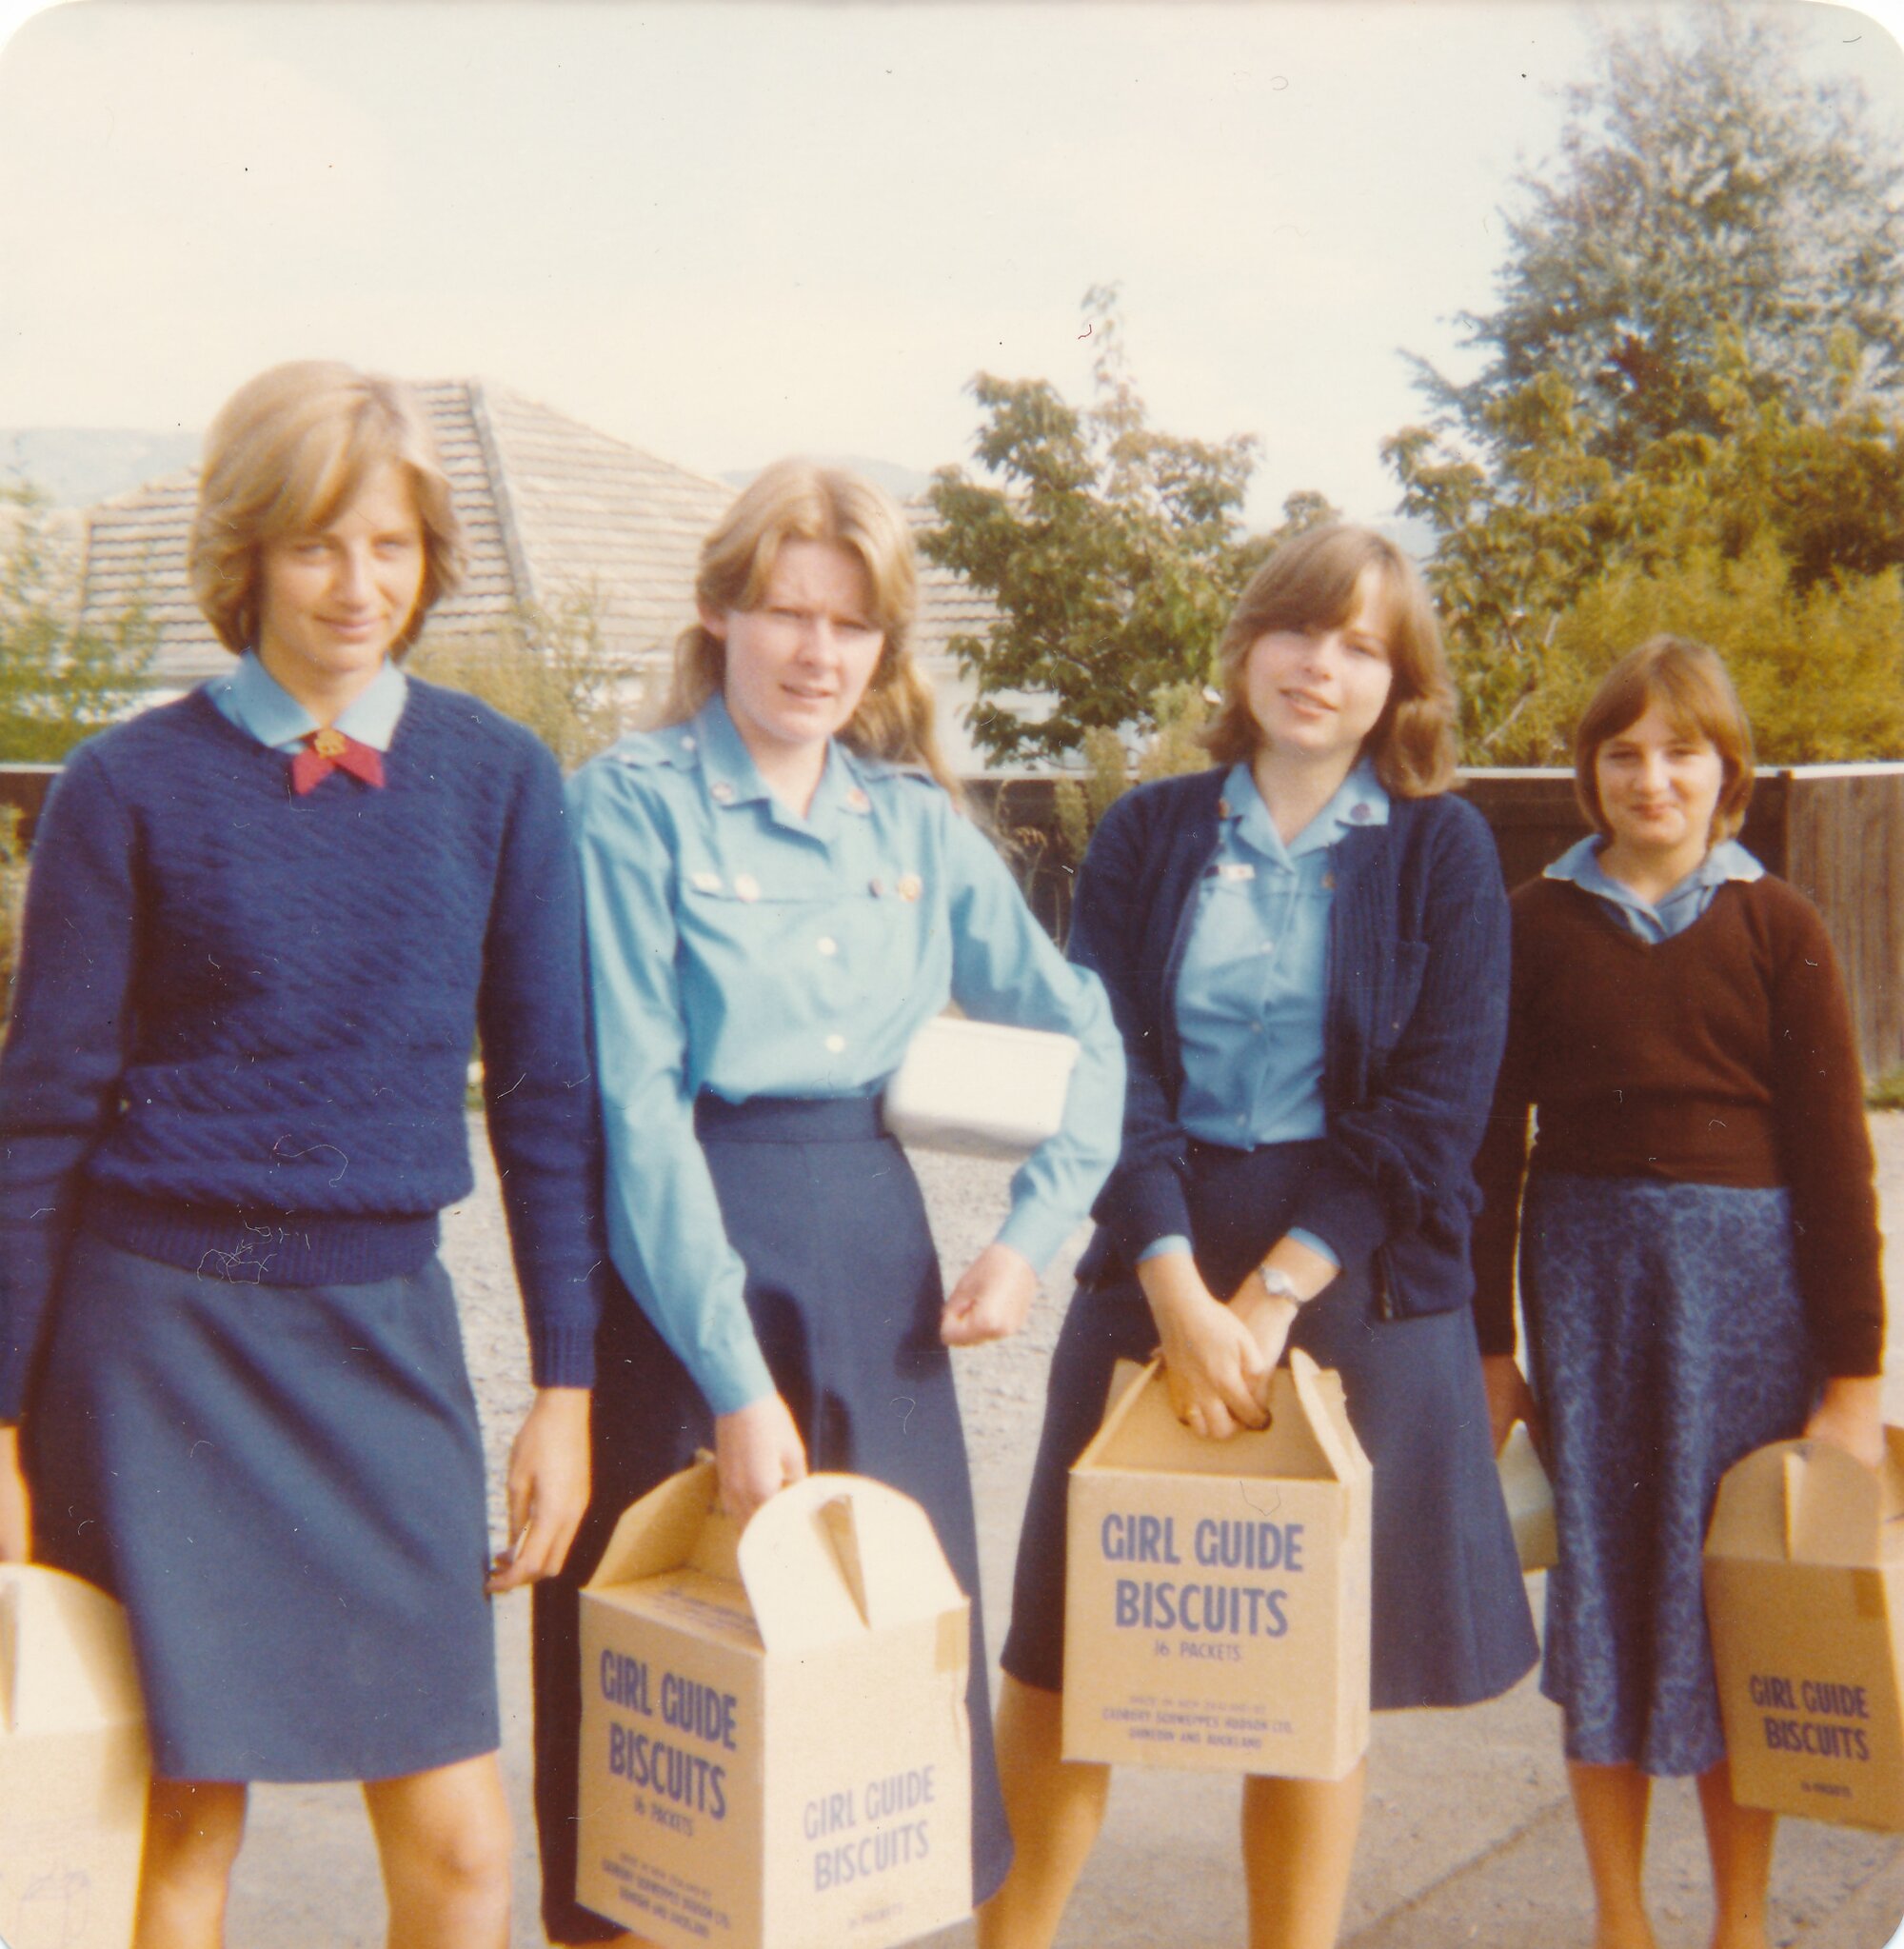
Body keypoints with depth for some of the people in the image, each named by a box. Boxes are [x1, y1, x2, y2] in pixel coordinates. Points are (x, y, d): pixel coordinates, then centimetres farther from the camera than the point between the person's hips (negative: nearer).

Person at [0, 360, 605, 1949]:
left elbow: (547, 1093, 6)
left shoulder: (497, 778, 4)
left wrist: (567, 1385, 4)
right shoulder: (133, 785, -2)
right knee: (181, 1820, 5)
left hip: (385, 1324, 2)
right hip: (161, 1330, -2)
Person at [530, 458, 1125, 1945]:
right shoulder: (635, 801, -8)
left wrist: (1035, 1229, 0)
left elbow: (1083, 1035, 14)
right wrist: (733, 1372, -19)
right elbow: (635, 1104, -15)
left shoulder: (916, 819, 8)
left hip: (873, 1248, 5)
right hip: (681, 1256, -5)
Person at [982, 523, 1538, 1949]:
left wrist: (1275, 1294, -13)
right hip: (1158, 1264, 1)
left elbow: (1437, 1106, -6)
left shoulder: (1443, 848, 2)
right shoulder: (1148, 834, 5)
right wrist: (1183, 1294, -16)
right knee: (1065, 1645, 5)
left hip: (1354, 1280, -1)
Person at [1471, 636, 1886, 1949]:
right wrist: (1488, 1339, 4)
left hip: (1749, 1277, -1)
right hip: (1587, 1266, 1)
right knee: (1602, 1584, 7)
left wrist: (1854, 1370, -3)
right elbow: (1493, 1141, 6)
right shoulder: (1538, 923, 3)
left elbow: (1836, 1155, 0)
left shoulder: (1776, 927, 1)